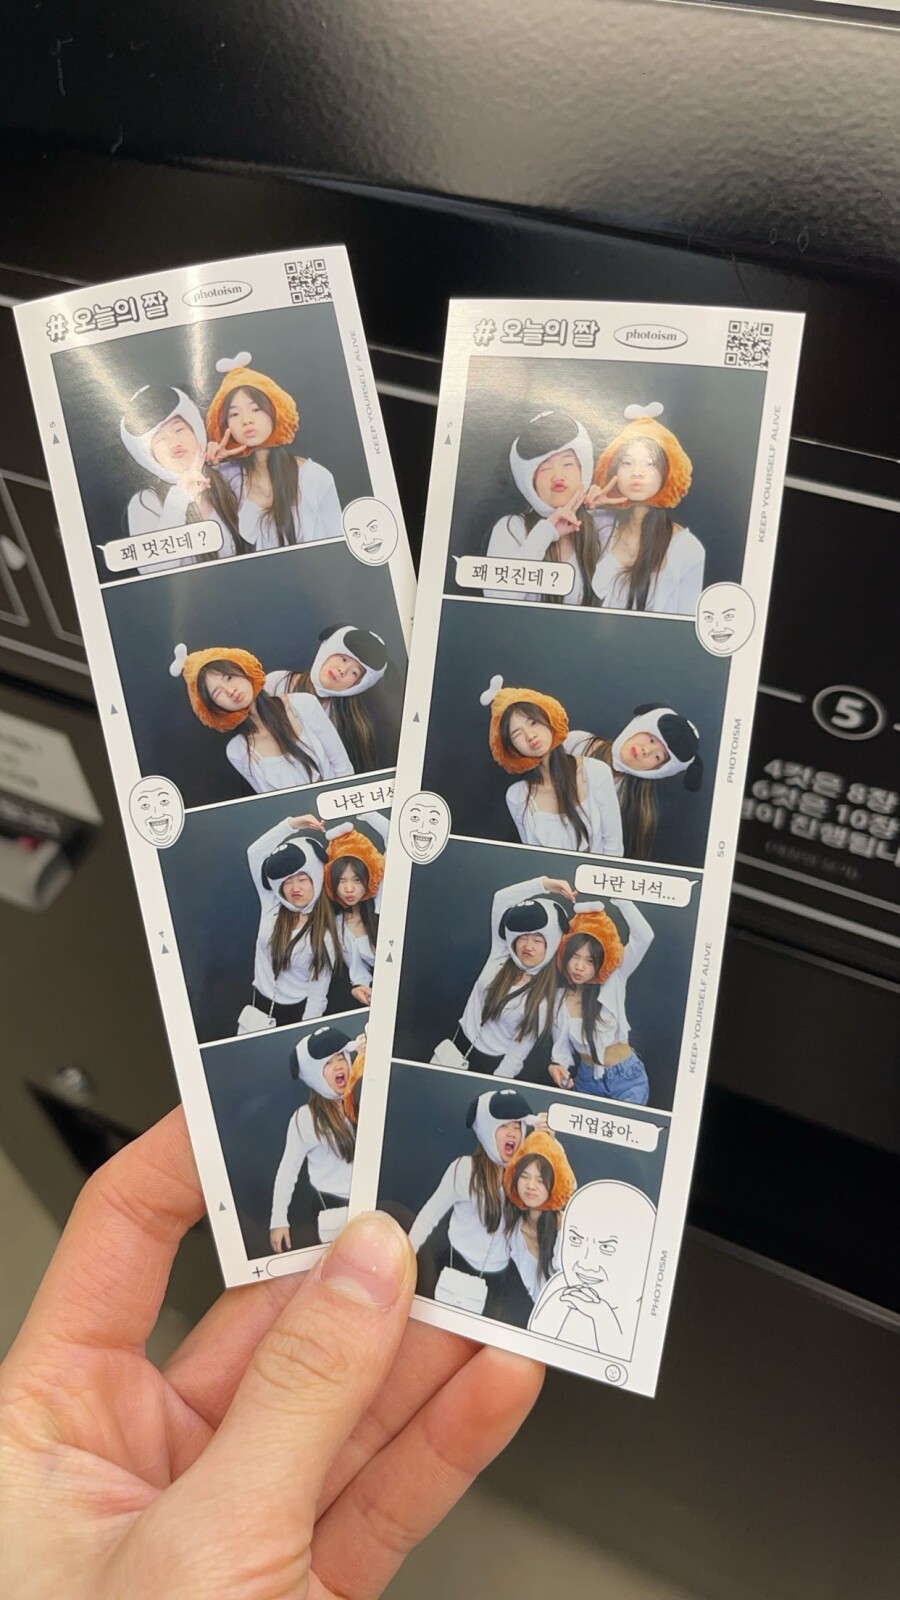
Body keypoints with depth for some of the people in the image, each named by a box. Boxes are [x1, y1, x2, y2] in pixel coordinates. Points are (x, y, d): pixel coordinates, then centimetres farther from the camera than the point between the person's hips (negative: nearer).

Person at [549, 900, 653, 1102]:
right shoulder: (559, 999, -4)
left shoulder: (613, 981, -11)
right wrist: (558, 1065, -24)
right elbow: (561, 1045, -2)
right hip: (586, 1080, 3)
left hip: (627, 1078, -3)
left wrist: (619, 897, -26)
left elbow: (643, 936, -22)